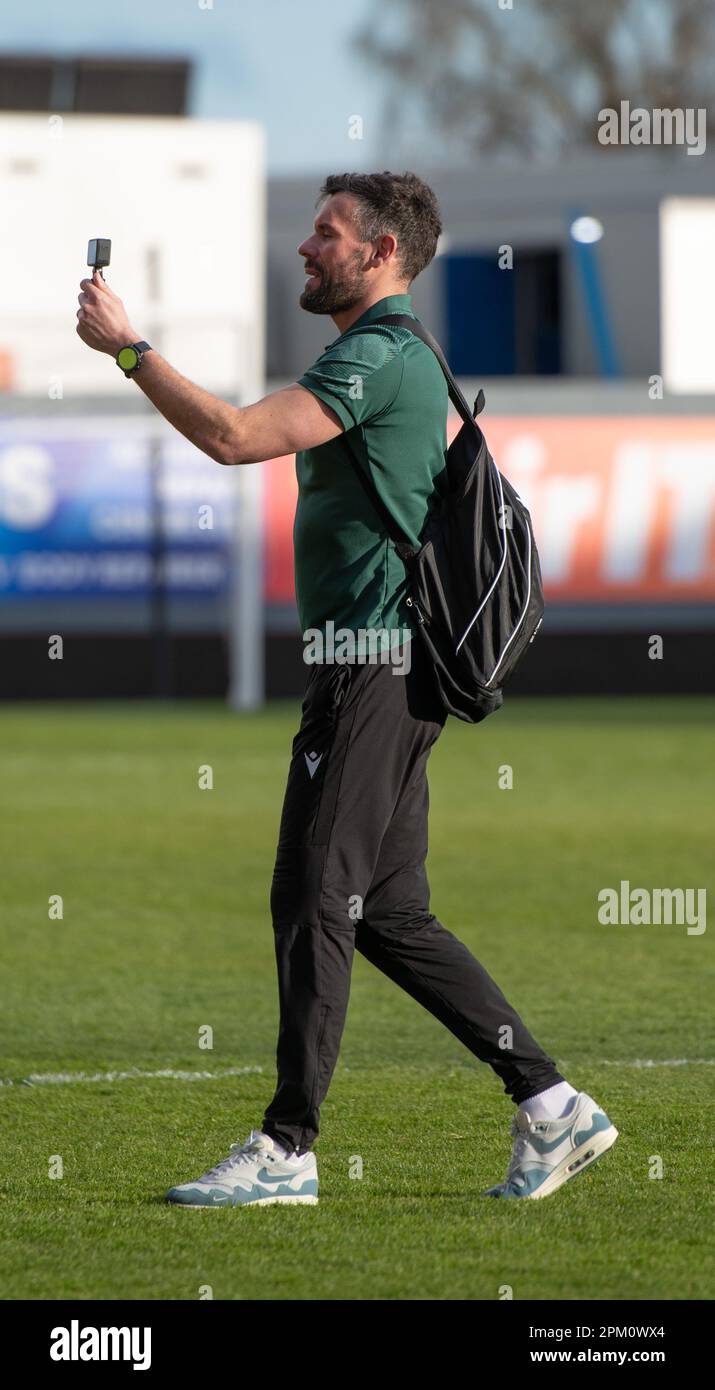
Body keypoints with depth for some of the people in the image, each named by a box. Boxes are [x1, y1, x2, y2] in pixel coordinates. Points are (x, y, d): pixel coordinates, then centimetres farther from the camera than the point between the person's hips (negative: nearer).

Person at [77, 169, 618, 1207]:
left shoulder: (374, 358, -13)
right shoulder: (410, 359, 20)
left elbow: (234, 437, -24)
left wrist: (126, 346, -16)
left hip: (371, 663, -10)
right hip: (400, 662, 10)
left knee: (314, 900, -7)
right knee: (390, 914, 10)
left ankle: (286, 1150, -5)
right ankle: (551, 1106, 9)